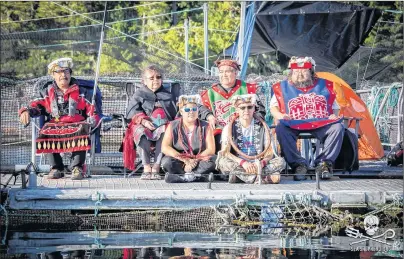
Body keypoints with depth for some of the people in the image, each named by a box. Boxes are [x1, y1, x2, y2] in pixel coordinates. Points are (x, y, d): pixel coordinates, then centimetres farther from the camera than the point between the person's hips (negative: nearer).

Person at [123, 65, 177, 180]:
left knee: (165, 132, -37)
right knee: (141, 132, -39)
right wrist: (143, 121, -15)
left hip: (162, 125, 1)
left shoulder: (169, 95, 25)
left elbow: (176, 114, 21)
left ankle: (156, 167, -40)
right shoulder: (138, 95, 18)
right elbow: (132, 112, 4)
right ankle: (146, 167, -39)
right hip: (143, 126, -1)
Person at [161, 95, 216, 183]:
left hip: (199, 161, 1)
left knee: (213, 159, -30)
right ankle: (197, 176, -29)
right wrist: (185, 160, -19)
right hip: (180, 161, -1)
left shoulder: (205, 127, 5)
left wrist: (195, 160, -19)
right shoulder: (173, 126, 3)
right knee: (166, 161, -31)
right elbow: (165, 147, -9)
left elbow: (211, 150, -4)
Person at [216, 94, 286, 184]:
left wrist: (262, 162, -21)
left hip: (257, 165, 1)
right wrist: (243, 162, -24)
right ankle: (265, 178, -34)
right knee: (222, 161, -33)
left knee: (280, 162, -23)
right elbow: (225, 152, -7)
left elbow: (269, 153, 3)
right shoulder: (229, 128, 4)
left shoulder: (262, 127, 8)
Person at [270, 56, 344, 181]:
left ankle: (324, 163, -26)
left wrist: (334, 115, -3)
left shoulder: (323, 86, 16)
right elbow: (273, 107, 15)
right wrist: (279, 115, -7)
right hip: (294, 126, -1)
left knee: (337, 127, -28)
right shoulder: (283, 88, 13)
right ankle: (298, 165, -30)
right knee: (281, 129, -34)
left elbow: (335, 107, 20)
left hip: (321, 125, 1)